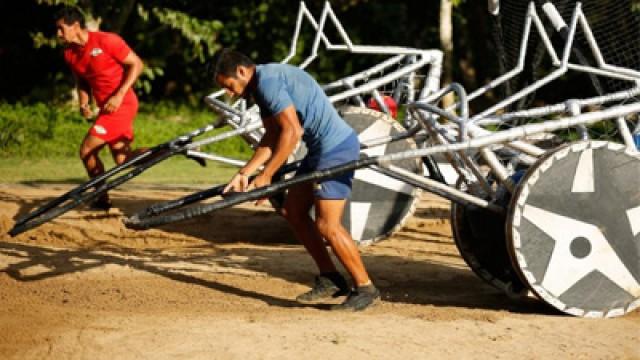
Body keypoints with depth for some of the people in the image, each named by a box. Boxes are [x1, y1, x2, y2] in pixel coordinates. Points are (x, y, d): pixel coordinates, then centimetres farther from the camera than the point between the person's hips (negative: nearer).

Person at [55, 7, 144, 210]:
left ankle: (102, 200, 3)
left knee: (87, 151, -11)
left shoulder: (106, 41, -16)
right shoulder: (70, 54, 4)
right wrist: (84, 104, 1)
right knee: (123, 161, 7)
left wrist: (119, 95, -19)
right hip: (106, 107, 8)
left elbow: (137, 64, -12)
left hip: (121, 104, -8)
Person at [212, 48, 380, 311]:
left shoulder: (269, 81, -18)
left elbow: (292, 132, -22)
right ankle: (329, 279, 17)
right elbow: (271, 139, 14)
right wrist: (244, 174, 6)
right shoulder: (261, 86, 14)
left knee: (327, 225, -11)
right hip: (320, 149, 11)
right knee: (292, 211, 12)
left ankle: (365, 287, 0)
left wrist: (265, 176, -16)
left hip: (337, 148, -11)